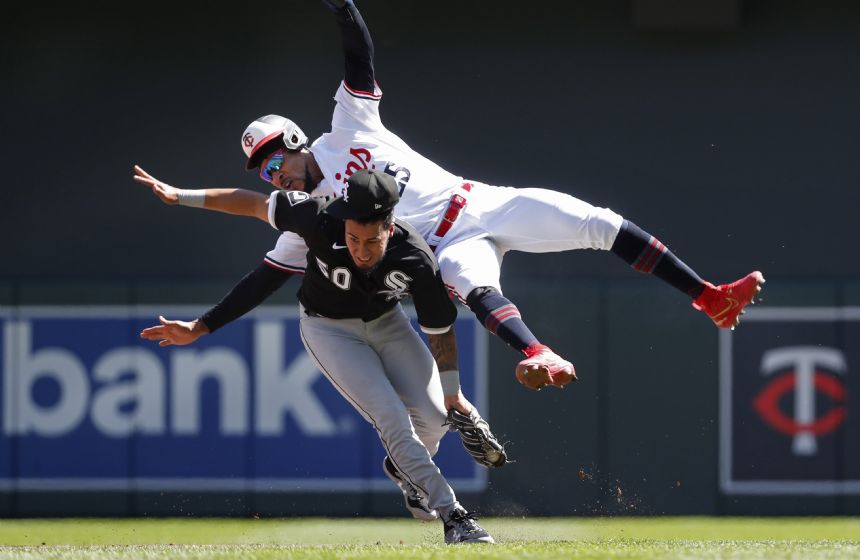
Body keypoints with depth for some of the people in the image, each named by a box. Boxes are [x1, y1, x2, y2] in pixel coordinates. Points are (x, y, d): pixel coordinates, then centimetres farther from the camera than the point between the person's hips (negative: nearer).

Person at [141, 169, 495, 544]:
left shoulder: (415, 261, -32)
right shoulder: (320, 221, -38)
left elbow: (440, 329, -16)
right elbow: (257, 205, -21)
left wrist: (453, 393, -6)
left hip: (386, 321, 2)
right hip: (329, 328, -2)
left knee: (434, 416, -5)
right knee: (391, 416, -19)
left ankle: (404, 470, 31)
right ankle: (452, 517, -11)